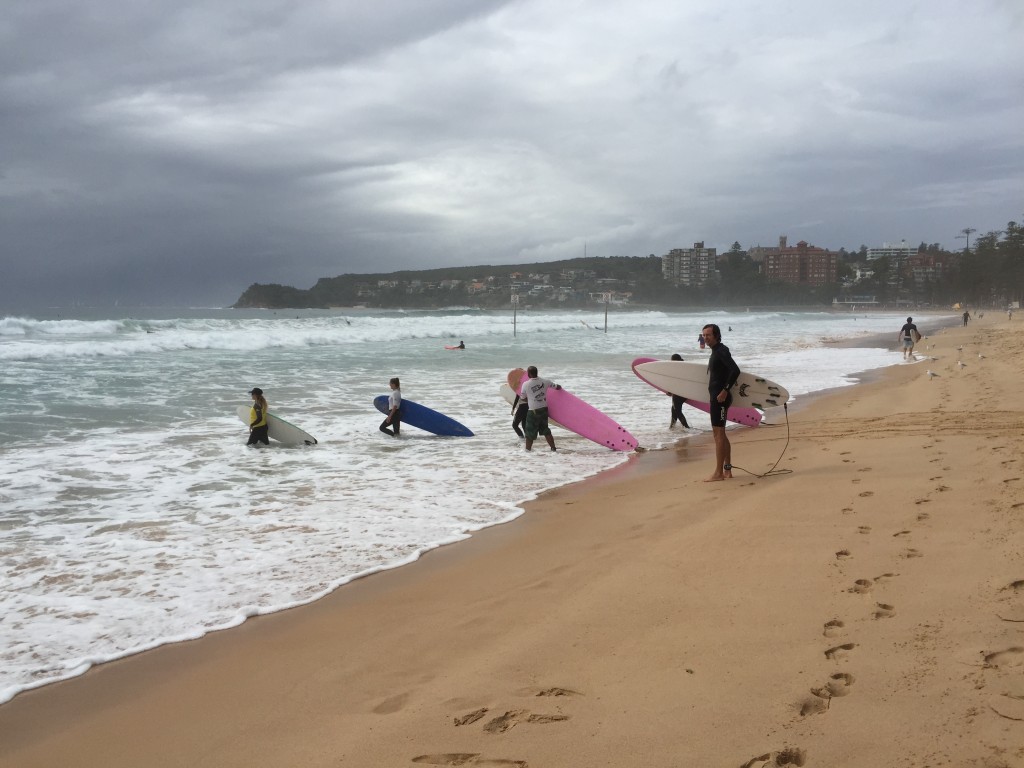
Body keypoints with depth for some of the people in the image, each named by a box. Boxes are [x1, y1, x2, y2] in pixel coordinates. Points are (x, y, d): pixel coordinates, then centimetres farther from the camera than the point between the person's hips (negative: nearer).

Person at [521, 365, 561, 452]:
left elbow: (523, 397, 1)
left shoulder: (525, 384, -12)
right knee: (545, 430, 18)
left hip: (533, 411, -4)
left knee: (530, 432, 7)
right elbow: (557, 387, 9)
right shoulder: (545, 381, -3)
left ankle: (528, 449, 10)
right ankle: (553, 448, 20)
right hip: (544, 409, 4)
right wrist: (559, 386, 33)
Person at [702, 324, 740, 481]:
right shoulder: (716, 351, 16)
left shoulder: (722, 351, -14)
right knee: (721, 434, 14)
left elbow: (735, 370, -26)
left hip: (720, 397, -11)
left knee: (718, 433, -9)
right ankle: (727, 470, 19)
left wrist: (725, 390, -25)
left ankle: (718, 472, -8)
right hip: (716, 397, 11)